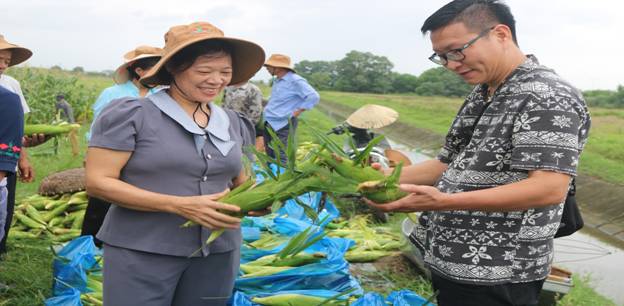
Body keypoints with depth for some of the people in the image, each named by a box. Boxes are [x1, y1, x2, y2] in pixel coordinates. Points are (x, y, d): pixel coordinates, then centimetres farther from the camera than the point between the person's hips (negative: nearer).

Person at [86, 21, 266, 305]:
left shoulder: (235, 123, 7)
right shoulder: (131, 114, -9)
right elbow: (98, 182, -13)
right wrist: (180, 205, -21)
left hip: (217, 254, 5)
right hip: (142, 254, -5)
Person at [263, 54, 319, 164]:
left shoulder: (295, 81, -14)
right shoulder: (277, 81, 14)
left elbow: (313, 97, -20)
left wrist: (296, 113, -17)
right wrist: (268, 109, 16)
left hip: (282, 126, -9)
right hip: (268, 124, 9)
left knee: (281, 160, -12)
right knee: (270, 157, 15)